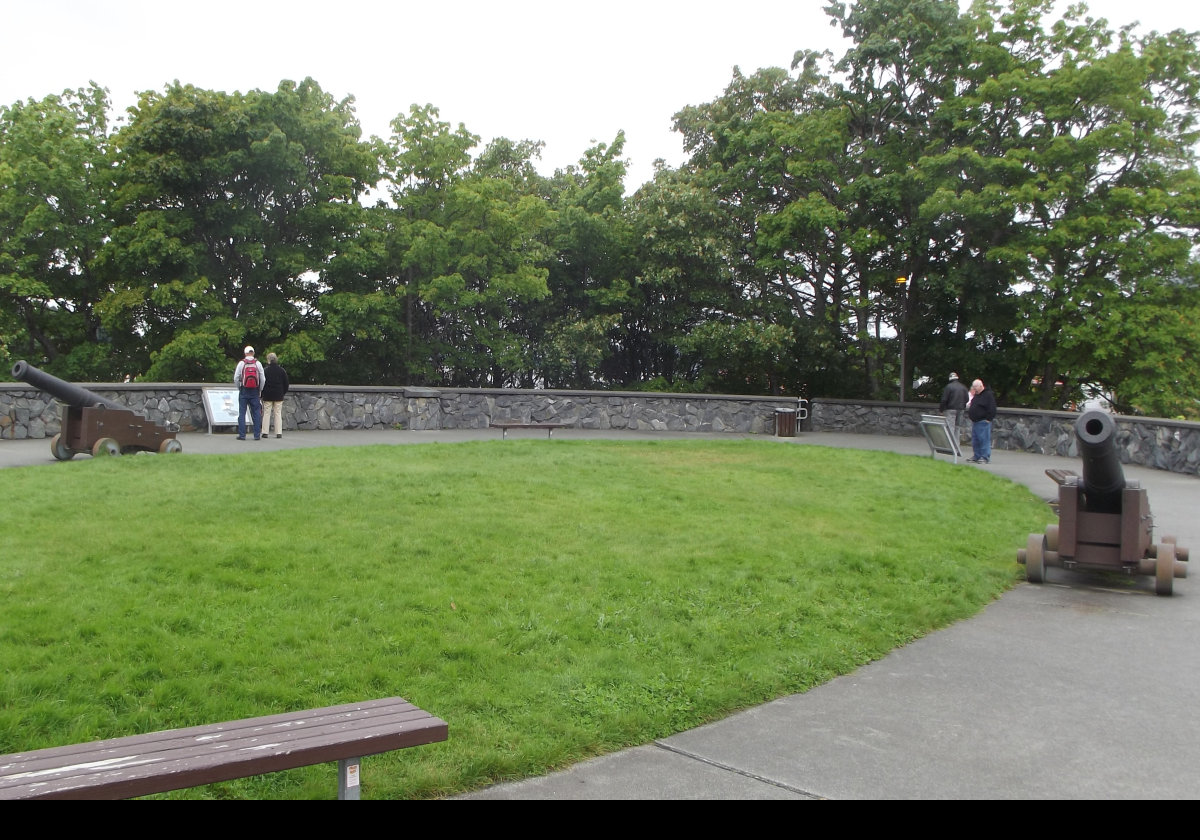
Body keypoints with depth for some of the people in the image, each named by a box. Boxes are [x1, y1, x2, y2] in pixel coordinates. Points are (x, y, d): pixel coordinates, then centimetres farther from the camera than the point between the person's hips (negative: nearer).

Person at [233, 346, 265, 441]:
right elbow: (263, 379, 0)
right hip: (255, 392, 1)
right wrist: (260, 390, 12)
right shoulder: (258, 363, 0)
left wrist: (239, 388, 12)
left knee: (242, 413, 3)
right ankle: (257, 435, 2)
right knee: (256, 413, 4)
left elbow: (236, 378, -3)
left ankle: (242, 435, 0)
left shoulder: (241, 363, -2)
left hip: (244, 391, -1)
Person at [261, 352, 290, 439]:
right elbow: (286, 383, 5)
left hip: (267, 396, -2)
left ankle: (265, 432, 3)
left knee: (266, 413, 4)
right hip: (279, 396, 2)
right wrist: (283, 392, 17)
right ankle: (279, 433, 2)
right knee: (278, 413, 6)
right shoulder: (282, 370, 1)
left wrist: (262, 394, 5)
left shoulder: (265, 370, -7)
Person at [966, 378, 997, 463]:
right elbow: (971, 406, 32)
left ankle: (985, 457, -6)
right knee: (975, 440, 11)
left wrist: (988, 419, -18)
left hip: (983, 421, -9)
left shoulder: (988, 395, -9)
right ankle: (976, 456, 17)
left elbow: (992, 408, -14)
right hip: (975, 421, 9)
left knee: (984, 440, -8)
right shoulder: (976, 395, 19)